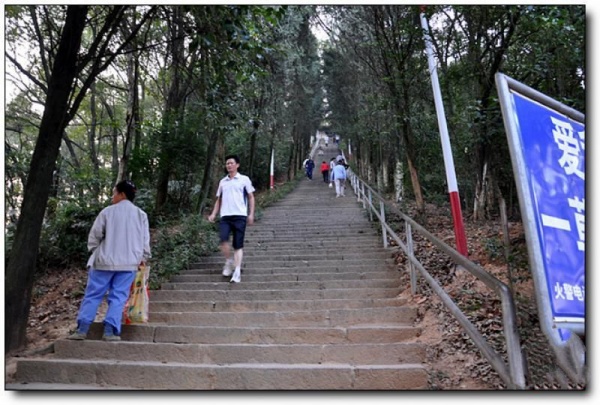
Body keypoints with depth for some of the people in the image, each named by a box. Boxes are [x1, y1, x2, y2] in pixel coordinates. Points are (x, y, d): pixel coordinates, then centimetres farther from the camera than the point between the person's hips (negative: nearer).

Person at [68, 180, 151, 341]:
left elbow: (94, 235, 2)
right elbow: (145, 240, 7)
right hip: (128, 263, 1)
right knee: (118, 297, 3)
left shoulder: (108, 211, -3)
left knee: (92, 295, 8)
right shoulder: (141, 215, 4)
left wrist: (95, 251, 18)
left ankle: (82, 329, 8)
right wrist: (143, 257, 19)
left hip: (105, 261, -1)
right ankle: (110, 331, -2)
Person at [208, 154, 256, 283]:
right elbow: (219, 199, 20)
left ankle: (237, 272, 0)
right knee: (223, 240, -16)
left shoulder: (244, 179, 6)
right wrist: (213, 214, 7)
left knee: (238, 245, -2)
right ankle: (229, 262, 9)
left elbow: (251, 197, 6)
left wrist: (251, 214, -3)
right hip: (225, 216, 3)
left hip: (240, 216, -3)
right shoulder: (222, 181, 17)